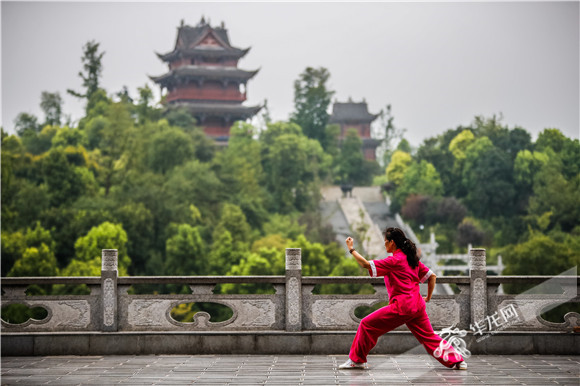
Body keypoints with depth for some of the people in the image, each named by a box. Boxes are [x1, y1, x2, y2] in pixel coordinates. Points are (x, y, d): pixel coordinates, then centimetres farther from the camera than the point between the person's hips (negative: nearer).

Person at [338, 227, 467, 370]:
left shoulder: (394, 260, -9)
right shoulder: (411, 258, 14)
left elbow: (366, 264, -13)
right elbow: (432, 276, 17)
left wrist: (351, 249, -3)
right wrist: (428, 297, 23)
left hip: (402, 307, -8)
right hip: (417, 305, 8)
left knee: (367, 325, 1)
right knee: (429, 337, 15)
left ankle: (356, 360, 5)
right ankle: (457, 361, 11)